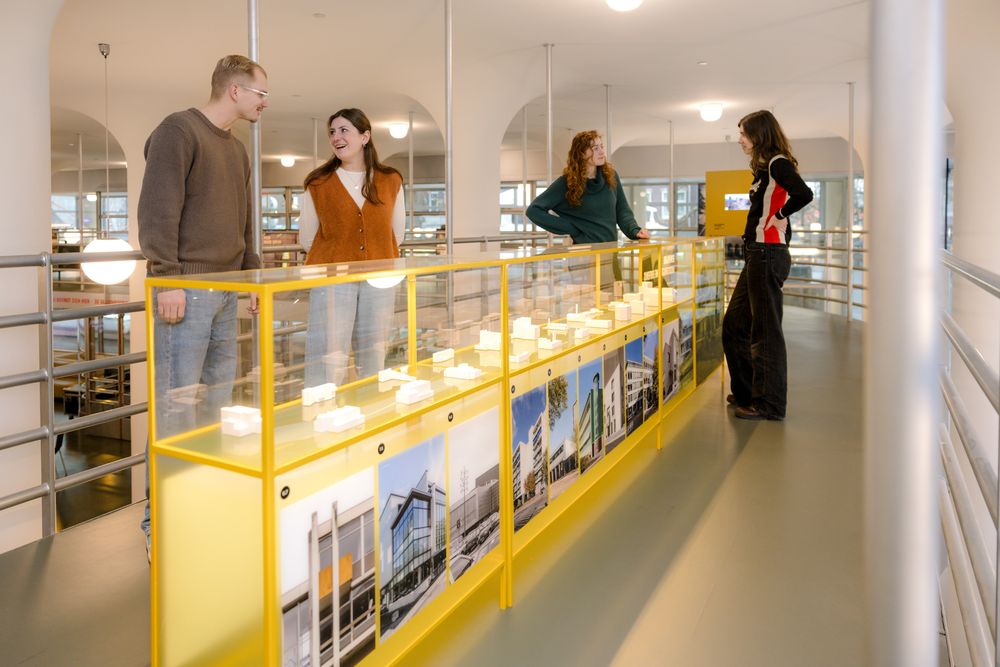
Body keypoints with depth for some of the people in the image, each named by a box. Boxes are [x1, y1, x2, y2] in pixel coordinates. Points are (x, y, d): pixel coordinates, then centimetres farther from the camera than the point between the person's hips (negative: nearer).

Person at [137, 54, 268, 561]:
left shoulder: (236, 149, 21)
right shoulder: (178, 131, -5)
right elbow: (158, 210, -13)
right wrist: (167, 281, -18)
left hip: (227, 291, 9)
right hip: (187, 288, -8)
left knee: (218, 397, 10)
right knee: (176, 404, -6)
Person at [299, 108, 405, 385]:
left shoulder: (391, 181, 5)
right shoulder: (318, 184, 1)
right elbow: (306, 239, 8)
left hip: (379, 279, 2)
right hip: (332, 279, -2)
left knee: (373, 361, 10)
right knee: (328, 362, -8)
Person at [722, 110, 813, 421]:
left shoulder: (778, 163, -10)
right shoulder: (766, 168, 18)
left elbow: (804, 194, -26)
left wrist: (778, 217, -14)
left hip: (768, 255, -10)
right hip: (758, 255, 10)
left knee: (765, 331, -4)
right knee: (734, 325, 15)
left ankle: (769, 403, 5)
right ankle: (747, 392, 25)